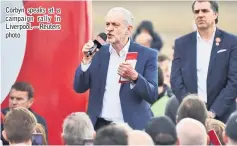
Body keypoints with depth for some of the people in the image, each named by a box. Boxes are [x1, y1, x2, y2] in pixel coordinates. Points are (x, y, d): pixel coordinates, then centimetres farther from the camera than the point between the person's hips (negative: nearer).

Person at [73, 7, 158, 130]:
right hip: (100, 126, 2)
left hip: (133, 127, -2)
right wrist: (86, 60, -10)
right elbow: (79, 88, 4)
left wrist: (134, 77, -27)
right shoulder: (98, 52, 6)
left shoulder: (147, 55, -3)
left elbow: (152, 96, -10)